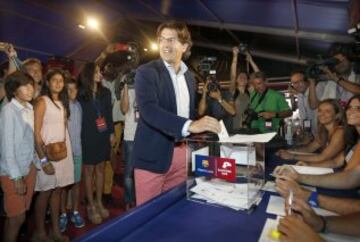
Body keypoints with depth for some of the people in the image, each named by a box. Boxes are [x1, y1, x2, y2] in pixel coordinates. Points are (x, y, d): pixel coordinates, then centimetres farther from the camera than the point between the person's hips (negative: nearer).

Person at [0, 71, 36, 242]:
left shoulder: (30, 109, 1)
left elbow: (31, 140, 5)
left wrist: (34, 164, 6)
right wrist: (16, 177, -14)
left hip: (29, 167, 6)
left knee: (22, 213, 17)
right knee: (16, 217, 8)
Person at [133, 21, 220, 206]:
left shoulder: (189, 76, 10)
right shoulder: (146, 72, -9)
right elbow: (149, 110, -25)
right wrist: (189, 126, -35)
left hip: (182, 152, 6)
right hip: (154, 154, -5)